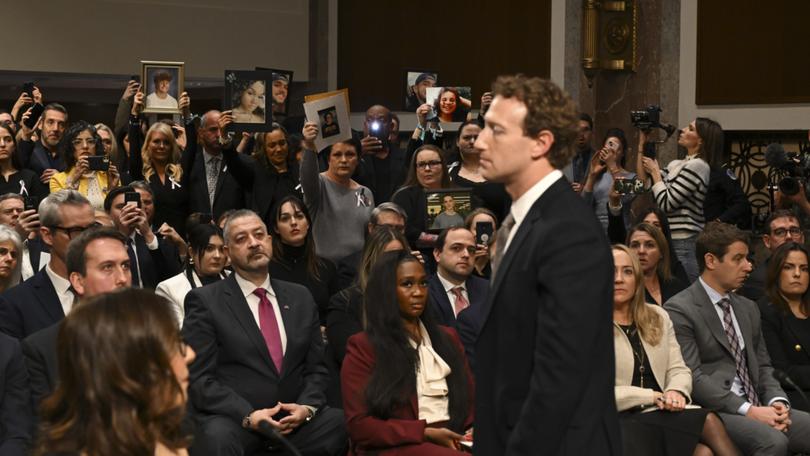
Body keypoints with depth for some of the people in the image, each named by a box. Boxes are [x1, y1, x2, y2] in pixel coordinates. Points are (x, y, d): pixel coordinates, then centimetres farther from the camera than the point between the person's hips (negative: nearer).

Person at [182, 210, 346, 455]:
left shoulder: (301, 297, 15)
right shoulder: (205, 301, 1)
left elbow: (316, 368, 15)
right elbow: (199, 378, -6)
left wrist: (307, 407, -6)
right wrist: (248, 416, -18)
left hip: (294, 419, 4)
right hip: (233, 420, -4)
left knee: (344, 423, -24)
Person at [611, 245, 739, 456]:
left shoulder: (658, 317, 18)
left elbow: (678, 370, 14)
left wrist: (676, 392, -10)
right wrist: (650, 396, -12)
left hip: (660, 414, 5)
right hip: (620, 420, -5)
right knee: (708, 422, -27)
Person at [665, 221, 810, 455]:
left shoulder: (748, 308, 19)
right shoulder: (679, 310, -5)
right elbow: (692, 377, -13)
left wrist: (777, 401, -2)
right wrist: (748, 410, -19)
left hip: (756, 407, 7)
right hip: (712, 412, -7)